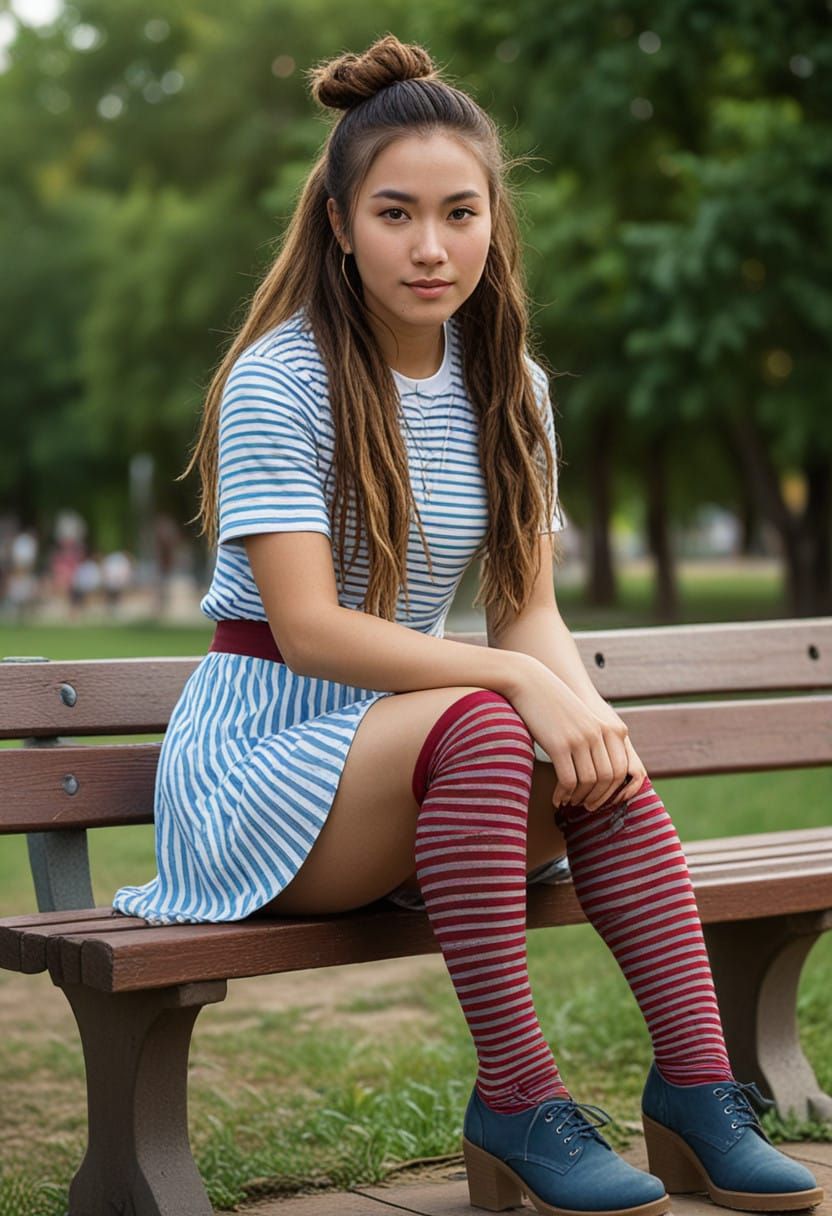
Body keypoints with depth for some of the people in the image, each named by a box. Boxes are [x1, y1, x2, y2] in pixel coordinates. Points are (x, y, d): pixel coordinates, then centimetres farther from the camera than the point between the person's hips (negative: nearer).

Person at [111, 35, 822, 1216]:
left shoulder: (506, 385, 7)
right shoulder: (281, 380, -13)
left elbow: (530, 607, 4)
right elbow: (309, 629, -21)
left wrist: (585, 706, -19)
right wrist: (520, 680, -30)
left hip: (399, 745, 6)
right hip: (259, 755, -6)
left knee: (601, 768, -23)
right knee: (481, 725, -33)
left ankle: (698, 1089, -19)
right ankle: (516, 1104, -28)